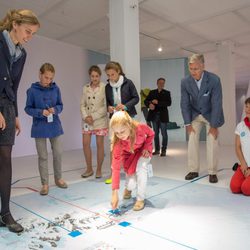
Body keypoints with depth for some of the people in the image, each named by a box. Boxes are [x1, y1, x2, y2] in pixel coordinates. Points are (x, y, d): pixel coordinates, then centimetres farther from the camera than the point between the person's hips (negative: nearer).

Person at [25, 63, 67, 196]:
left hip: (55, 126, 2)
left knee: (58, 154, 10)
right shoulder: (32, 90, -7)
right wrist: (41, 112, -19)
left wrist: (55, 109, -15)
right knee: (42, 156, 6)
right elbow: (28, 109, -3)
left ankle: (58, 178, 30)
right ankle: (45, 183, 18)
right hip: (39, 128, -2)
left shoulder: (56, 89, 0)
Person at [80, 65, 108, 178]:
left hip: (100, 120, -4)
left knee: (100, 144, 4)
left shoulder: (104, 88, -8)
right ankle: (89, 169, 18)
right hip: (87, 120, 4)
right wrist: (85, 116, -9)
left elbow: (105, 106, -11)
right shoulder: (85, 88, 7)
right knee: (85, 144, 2)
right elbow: (83, 104, 7)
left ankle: (99, 169, 18)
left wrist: (94, 117, -15)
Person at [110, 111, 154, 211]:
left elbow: (151, 134, -10)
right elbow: (116, 166, -37)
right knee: (131, 184, -10)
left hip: (142, 150, 0)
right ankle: (128, 188, 30)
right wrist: (115, 193, -40)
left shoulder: (141, 127, -37)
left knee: (141, 167, -30)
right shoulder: (117, 142, -36)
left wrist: (146, 148, -22)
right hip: (129, 154, 0)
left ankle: (140, 199, -10)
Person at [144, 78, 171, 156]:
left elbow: (169, 103, -10)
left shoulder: (167, 93, 3)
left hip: (163, 116, -3)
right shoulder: (152, 92, 11)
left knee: (164, 134, -3)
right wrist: (149, 104, -16)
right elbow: (146, 101, 7)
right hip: (154, 115, 3)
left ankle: (163, 150, 5)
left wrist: (158, 102, -18)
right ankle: (157, 150, 18)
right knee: (155, 133, 9)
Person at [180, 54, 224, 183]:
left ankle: (212, 172, 6)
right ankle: (193, 170, 8)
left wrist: (214, 125, -20)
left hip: (211, 114, -2)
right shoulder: (185, 82, -16)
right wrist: (188, 123, -11)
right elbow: (185, 103, -10)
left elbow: (217, 103, -22)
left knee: (212, 142, -7)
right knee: (192, 141, -4)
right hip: (195, 114, 2)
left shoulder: (214, 80, -24)